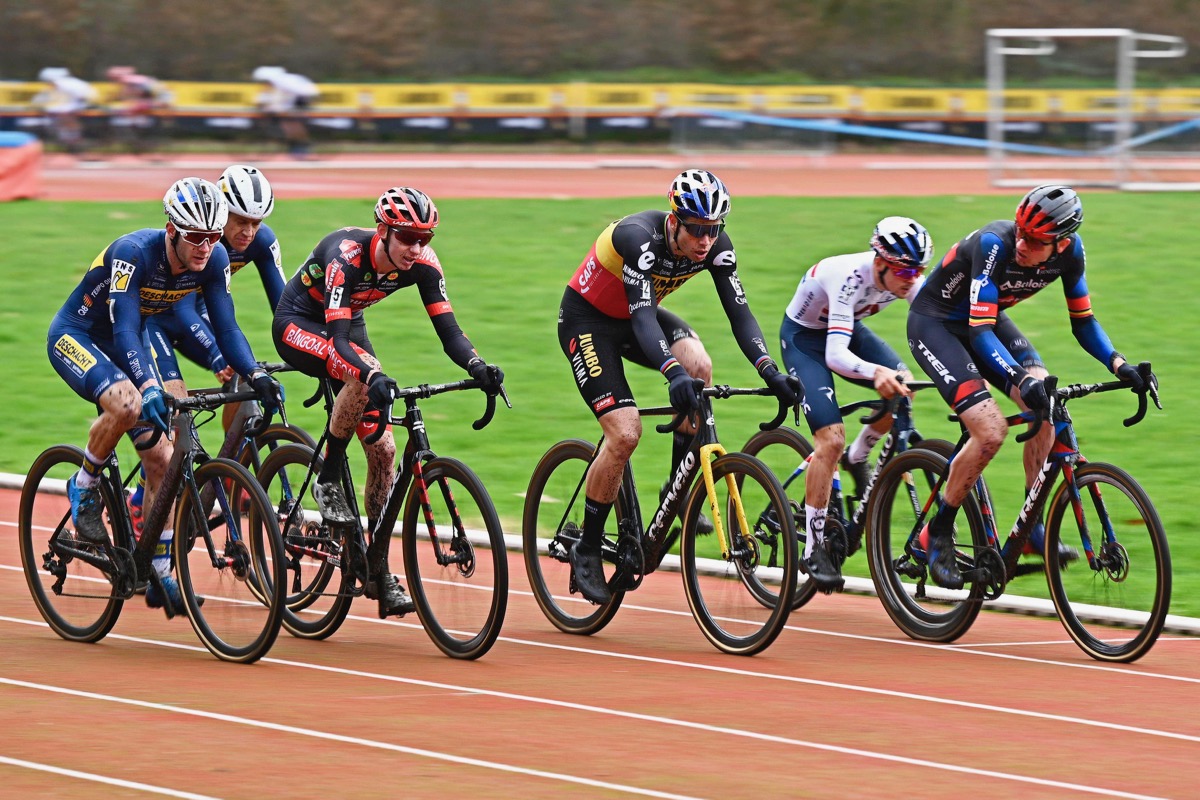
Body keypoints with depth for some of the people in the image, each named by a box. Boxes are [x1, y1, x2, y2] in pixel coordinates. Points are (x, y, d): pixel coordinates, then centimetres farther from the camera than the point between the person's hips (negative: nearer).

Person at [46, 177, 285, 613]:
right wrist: (151, 389, -52)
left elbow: (226, 327, -11)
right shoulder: (133, 253, -33)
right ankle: (84, 488, -10)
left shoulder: (213, 259, -16)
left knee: (160, 456, -5)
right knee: (126, 402, -36)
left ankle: (161, 576, 4)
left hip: (127, 344, 6)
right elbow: (124, 332, -38)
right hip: (76, 337, -6)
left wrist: (256, 376, -27)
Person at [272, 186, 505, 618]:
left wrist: (478, 367, -41)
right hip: (298, 325, -6)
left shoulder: (422, 263, -20)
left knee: (383, 450, -5)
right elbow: (339, 339, -43)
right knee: (364, 374, -38)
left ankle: (378, 572, 3)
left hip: (348, 325, 6)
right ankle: (328, 481, -19)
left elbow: (448, 330, -21)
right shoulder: (346, 256, -36)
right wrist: (373, 377, -61)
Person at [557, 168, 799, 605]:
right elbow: (642, 317, -43)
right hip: (587, 320, -5)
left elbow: (738, 311, -18)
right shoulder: (639, 237, -34)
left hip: (638, 316, 5)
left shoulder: (716, 245, -16)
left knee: (699, 365, -25)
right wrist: (672, 372, -59)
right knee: (625, 434, -19)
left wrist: (770, 371, -33)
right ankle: (587, 551, -3)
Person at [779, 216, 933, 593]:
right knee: (830, 439, -19)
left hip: (848, 329, 6)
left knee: (904, 387, -19)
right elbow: (835, 354, -46)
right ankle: (813, 548, -9)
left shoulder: (909, 278, -20)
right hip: (804, 336, -6)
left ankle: (858, 459, 9)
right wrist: (876, 372, -65)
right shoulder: (851, 277, -38)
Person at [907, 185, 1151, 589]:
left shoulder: (1069, 250, -17)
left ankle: (1032, 528, -3)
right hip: (933, 323, -6)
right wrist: (1020, 379, -52)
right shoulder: (996, 243, -35)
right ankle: (937, 535, -4)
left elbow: (1083, 321, -4)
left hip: (988, 319, 6)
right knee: (991, 431, -22)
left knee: (1046, 406, -16)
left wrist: (1119, 364, -21)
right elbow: (980, 330, -38)